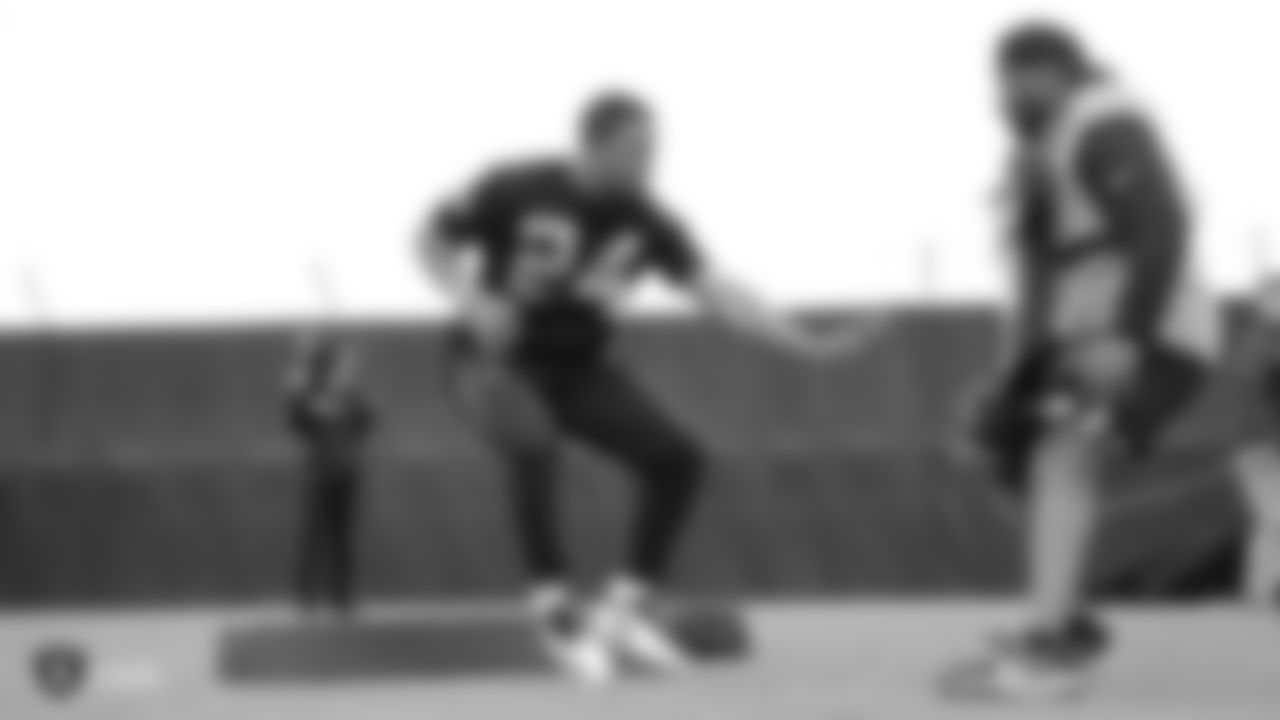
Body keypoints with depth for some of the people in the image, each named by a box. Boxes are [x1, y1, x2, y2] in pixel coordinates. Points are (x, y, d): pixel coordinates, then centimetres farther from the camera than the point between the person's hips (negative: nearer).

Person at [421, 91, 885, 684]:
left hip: (581, 367, 4)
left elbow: (713, 291, -16)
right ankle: (554, 607, -24)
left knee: (678, 459, -12)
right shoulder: (517, 190, -18)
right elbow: (435, 241, -5)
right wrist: (470, 299, -23)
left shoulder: (645, 221, -10)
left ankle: (624, 610, 0)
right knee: (533, 448, -35)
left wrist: (805, 343, -25)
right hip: (502, 361, -4)